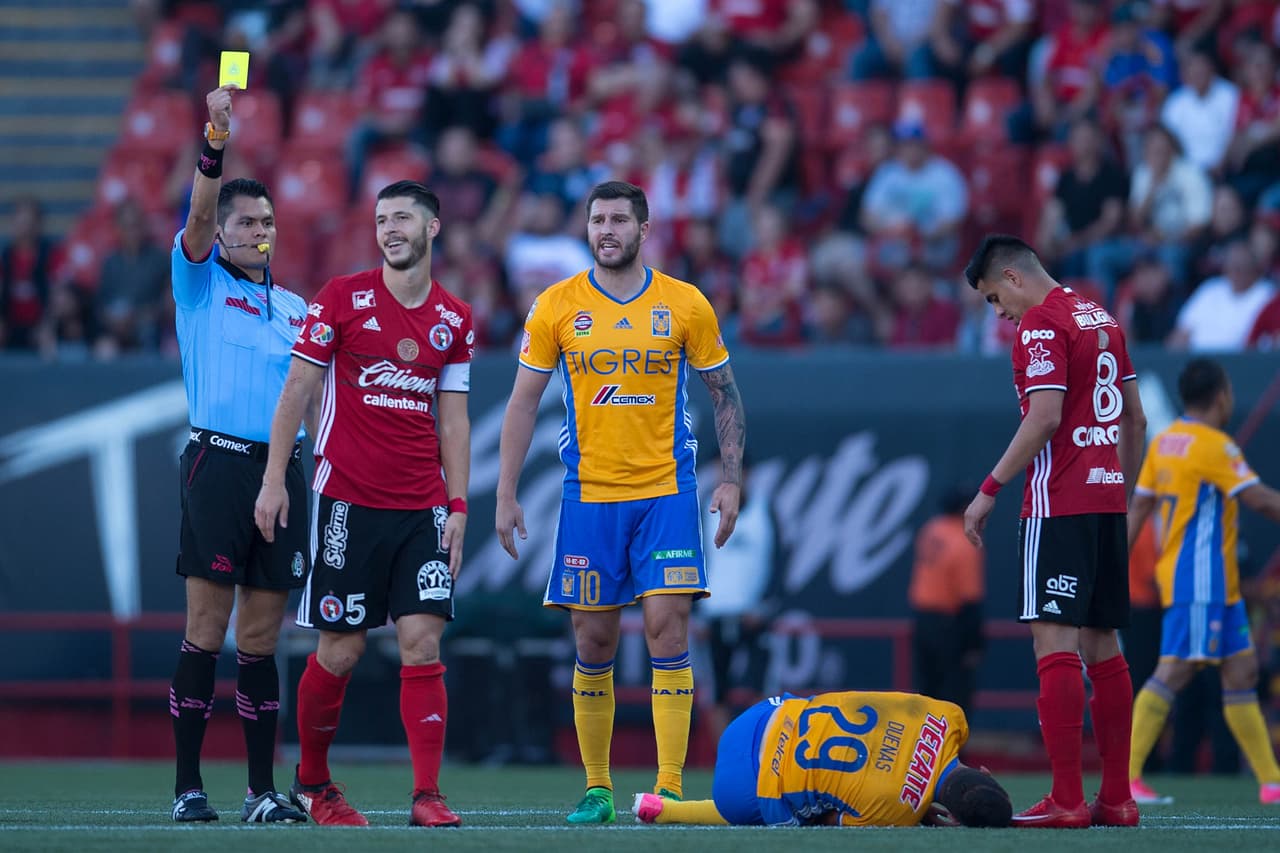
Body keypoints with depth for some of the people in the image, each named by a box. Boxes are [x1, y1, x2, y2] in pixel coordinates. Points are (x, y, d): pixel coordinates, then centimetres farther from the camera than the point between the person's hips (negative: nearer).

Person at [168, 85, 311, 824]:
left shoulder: (294, 307, 19)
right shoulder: (200, 281, 5)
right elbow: (199, 215, -12)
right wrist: (216, 141, -26)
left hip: (283, 467, 4)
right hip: (220, 460, -4)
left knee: (262, 636, 5)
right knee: (207, 629, -7)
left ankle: (264, 790, 7)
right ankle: (188, 786, -4)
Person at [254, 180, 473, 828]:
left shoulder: (454, 319, 9)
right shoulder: (342, 299, -1)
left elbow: (452, 418, 13)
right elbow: (296, 391, 1)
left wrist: (458, 506, 7)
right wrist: (273, 479, -5)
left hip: (422, 507, 3)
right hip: (348, 501, -3)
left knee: (422, 641, -7)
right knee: (339, 650, 0)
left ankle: (427, 794, -8)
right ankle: (311, 782, 19)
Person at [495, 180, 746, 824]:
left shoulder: (685, 305, 0)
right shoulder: (556, 306, 2)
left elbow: (724, 394, 8)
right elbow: (523, 403, 5)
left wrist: (730, 479, -2)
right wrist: (505, 497, 1)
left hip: (667, 491, -1)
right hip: (589, 495, 1)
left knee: (667, 626, -12)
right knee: (593, 642, 3)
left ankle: (670, 789, -10)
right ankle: (597, 789, 13)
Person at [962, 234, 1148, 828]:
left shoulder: (1041, 324, -9)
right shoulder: (1102, 319, 17)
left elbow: (1044, 417, -18)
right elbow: (1135, 419, 20)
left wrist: (989, 490, -13)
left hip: (1058, 506, -9)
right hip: (1107, 500, 9)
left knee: (1055, 640, -10)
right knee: (1102, 644, 10)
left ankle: (1066, 801, -15)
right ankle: (1117, 798, 10)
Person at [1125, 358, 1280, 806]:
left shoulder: (1164, 442, 11)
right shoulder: (1214, 446, -14)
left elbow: (1140, 504, 14)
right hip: (1200, 580, -10)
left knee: (1242, 672, 10)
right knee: (1174, 670, -13)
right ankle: (1125, 775, -17)